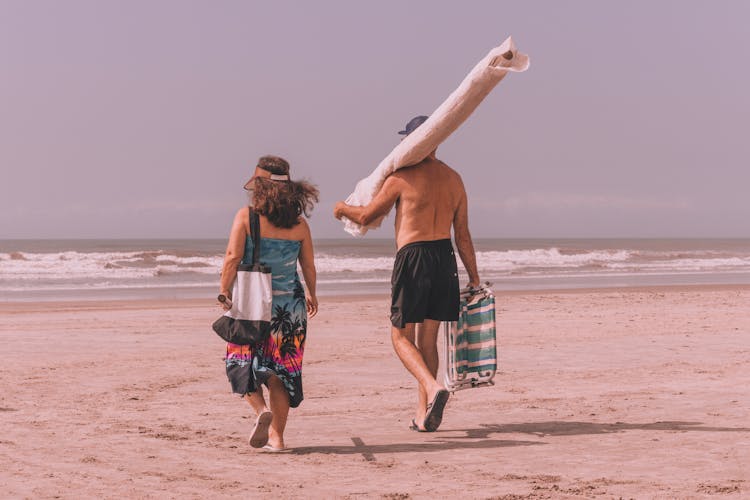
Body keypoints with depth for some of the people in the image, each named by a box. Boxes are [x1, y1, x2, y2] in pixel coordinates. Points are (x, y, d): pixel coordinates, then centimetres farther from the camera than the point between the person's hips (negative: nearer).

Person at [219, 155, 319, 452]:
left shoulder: (246, 216, -8)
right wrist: (311, 294, 25)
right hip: (290, 305, 3)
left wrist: (224, 291, -4)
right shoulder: (299, 223, 1)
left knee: (242, 363, 13)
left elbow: (233, 257, -15)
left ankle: (261, 409, -13)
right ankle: (276, 436, 10)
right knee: (280, 370, 11)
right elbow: (308, 265, 8)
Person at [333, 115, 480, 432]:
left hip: (413, 258, -5)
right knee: (427, 339, 13)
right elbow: (463, 236, 10)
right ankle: (423, 414, 15)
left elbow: (366, 217, 2)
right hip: (444, 258, 6)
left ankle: (433, 388, -20)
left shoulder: (403, 177, -7)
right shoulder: (454, 180, 10)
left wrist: (343, 209, 24)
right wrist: (474, 278, 15)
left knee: (401, 337, 5)